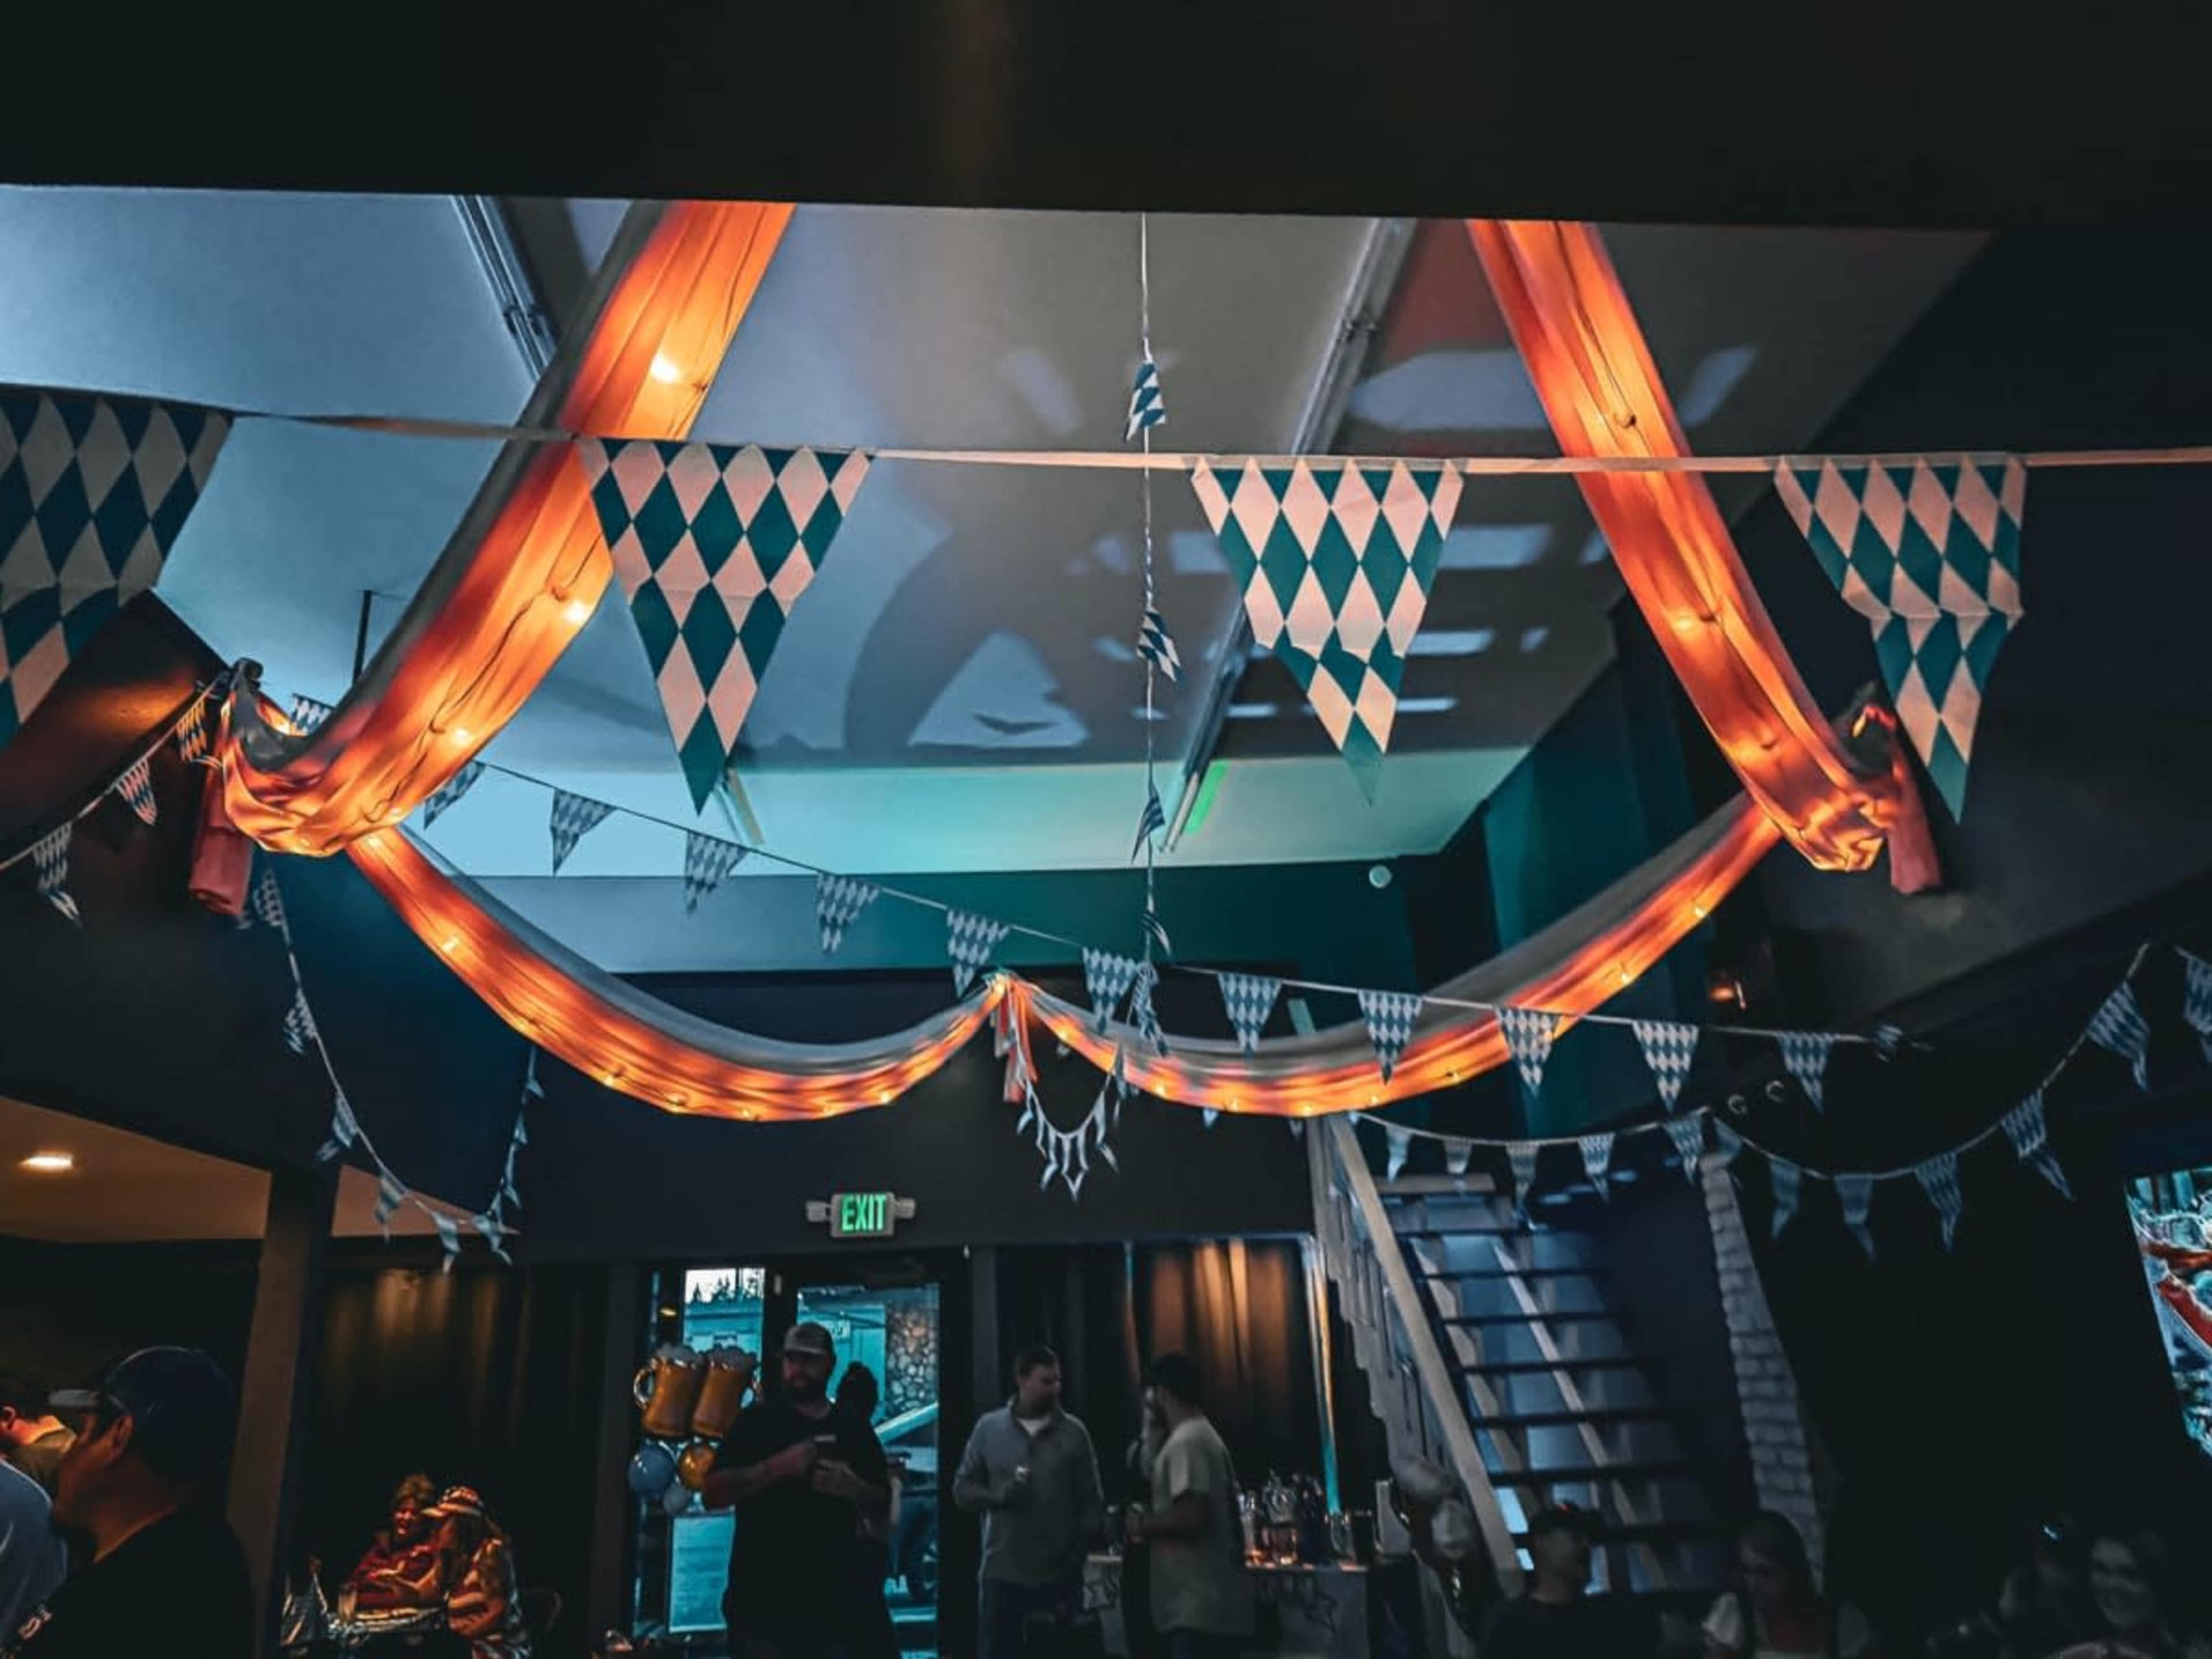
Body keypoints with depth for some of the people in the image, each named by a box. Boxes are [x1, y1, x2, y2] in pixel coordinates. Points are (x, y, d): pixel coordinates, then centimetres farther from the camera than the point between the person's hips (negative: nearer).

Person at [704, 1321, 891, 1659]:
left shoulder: (855, 1432, 11)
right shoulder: (757, 1421, 2)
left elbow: (883, 1508, 13)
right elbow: (713, 1494, -5)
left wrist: (852, 1488, -8)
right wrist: (775, 1468, -18)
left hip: (831, 1603, 3)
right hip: (761, 1602, -3)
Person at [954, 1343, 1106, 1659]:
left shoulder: (1074, 1432, 1)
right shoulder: (988, 1427, 3)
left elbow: (1091, 1500, 3)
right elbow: (962, 1488, 5)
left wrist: (1081, 1547, -9)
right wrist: (998, 1496, -13)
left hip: (1059, 1574, 0)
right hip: (1002, 1572, 0)